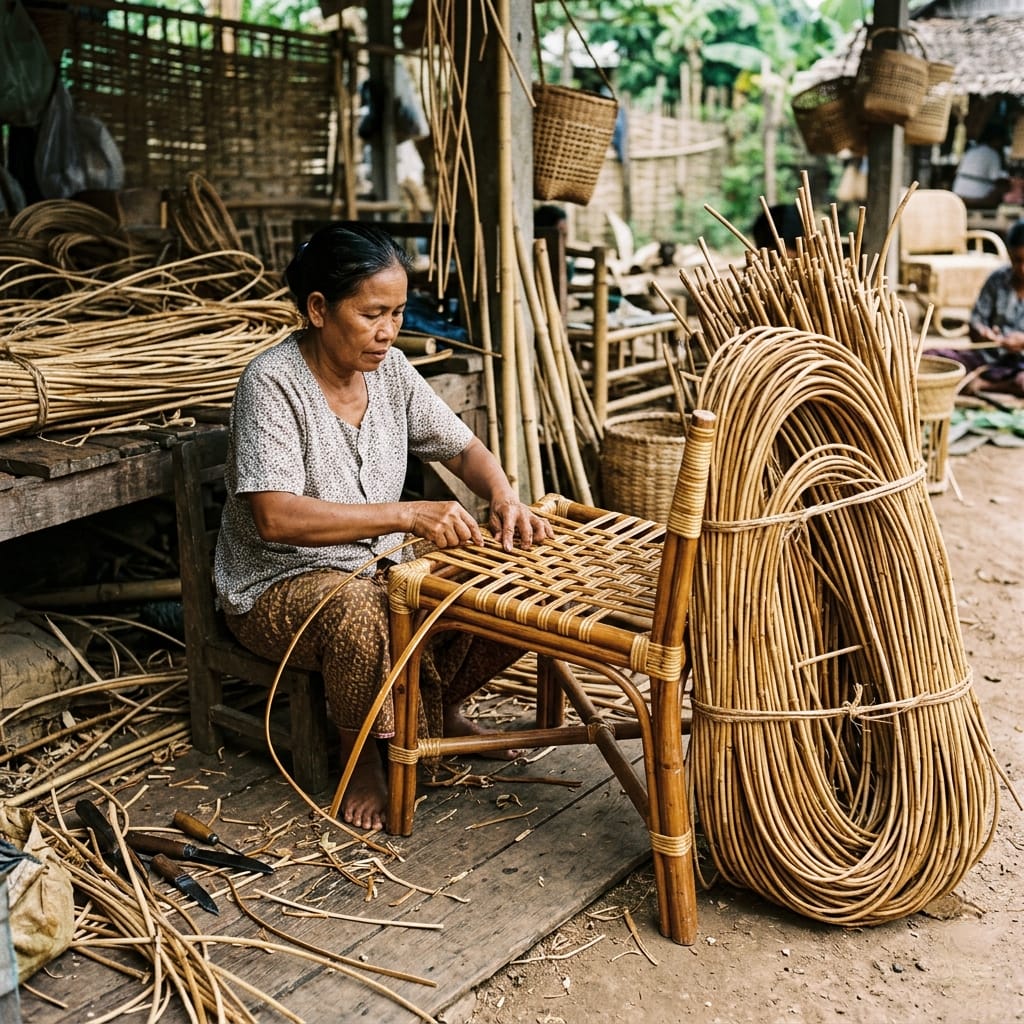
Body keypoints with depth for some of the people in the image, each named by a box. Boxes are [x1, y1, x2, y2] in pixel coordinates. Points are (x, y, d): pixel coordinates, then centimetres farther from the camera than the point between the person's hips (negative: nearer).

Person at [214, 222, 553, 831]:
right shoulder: (272, 384, -21)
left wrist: (505, 496, -18)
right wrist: (407, 515, -40)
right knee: (360, 612, -39)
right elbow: (276, 518, -32)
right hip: (282, 586, -6)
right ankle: (363, 756, -10)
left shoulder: (389, 369, -2)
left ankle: (442, 710, 16)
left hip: (381, 566, 6)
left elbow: (463, 448, 5)